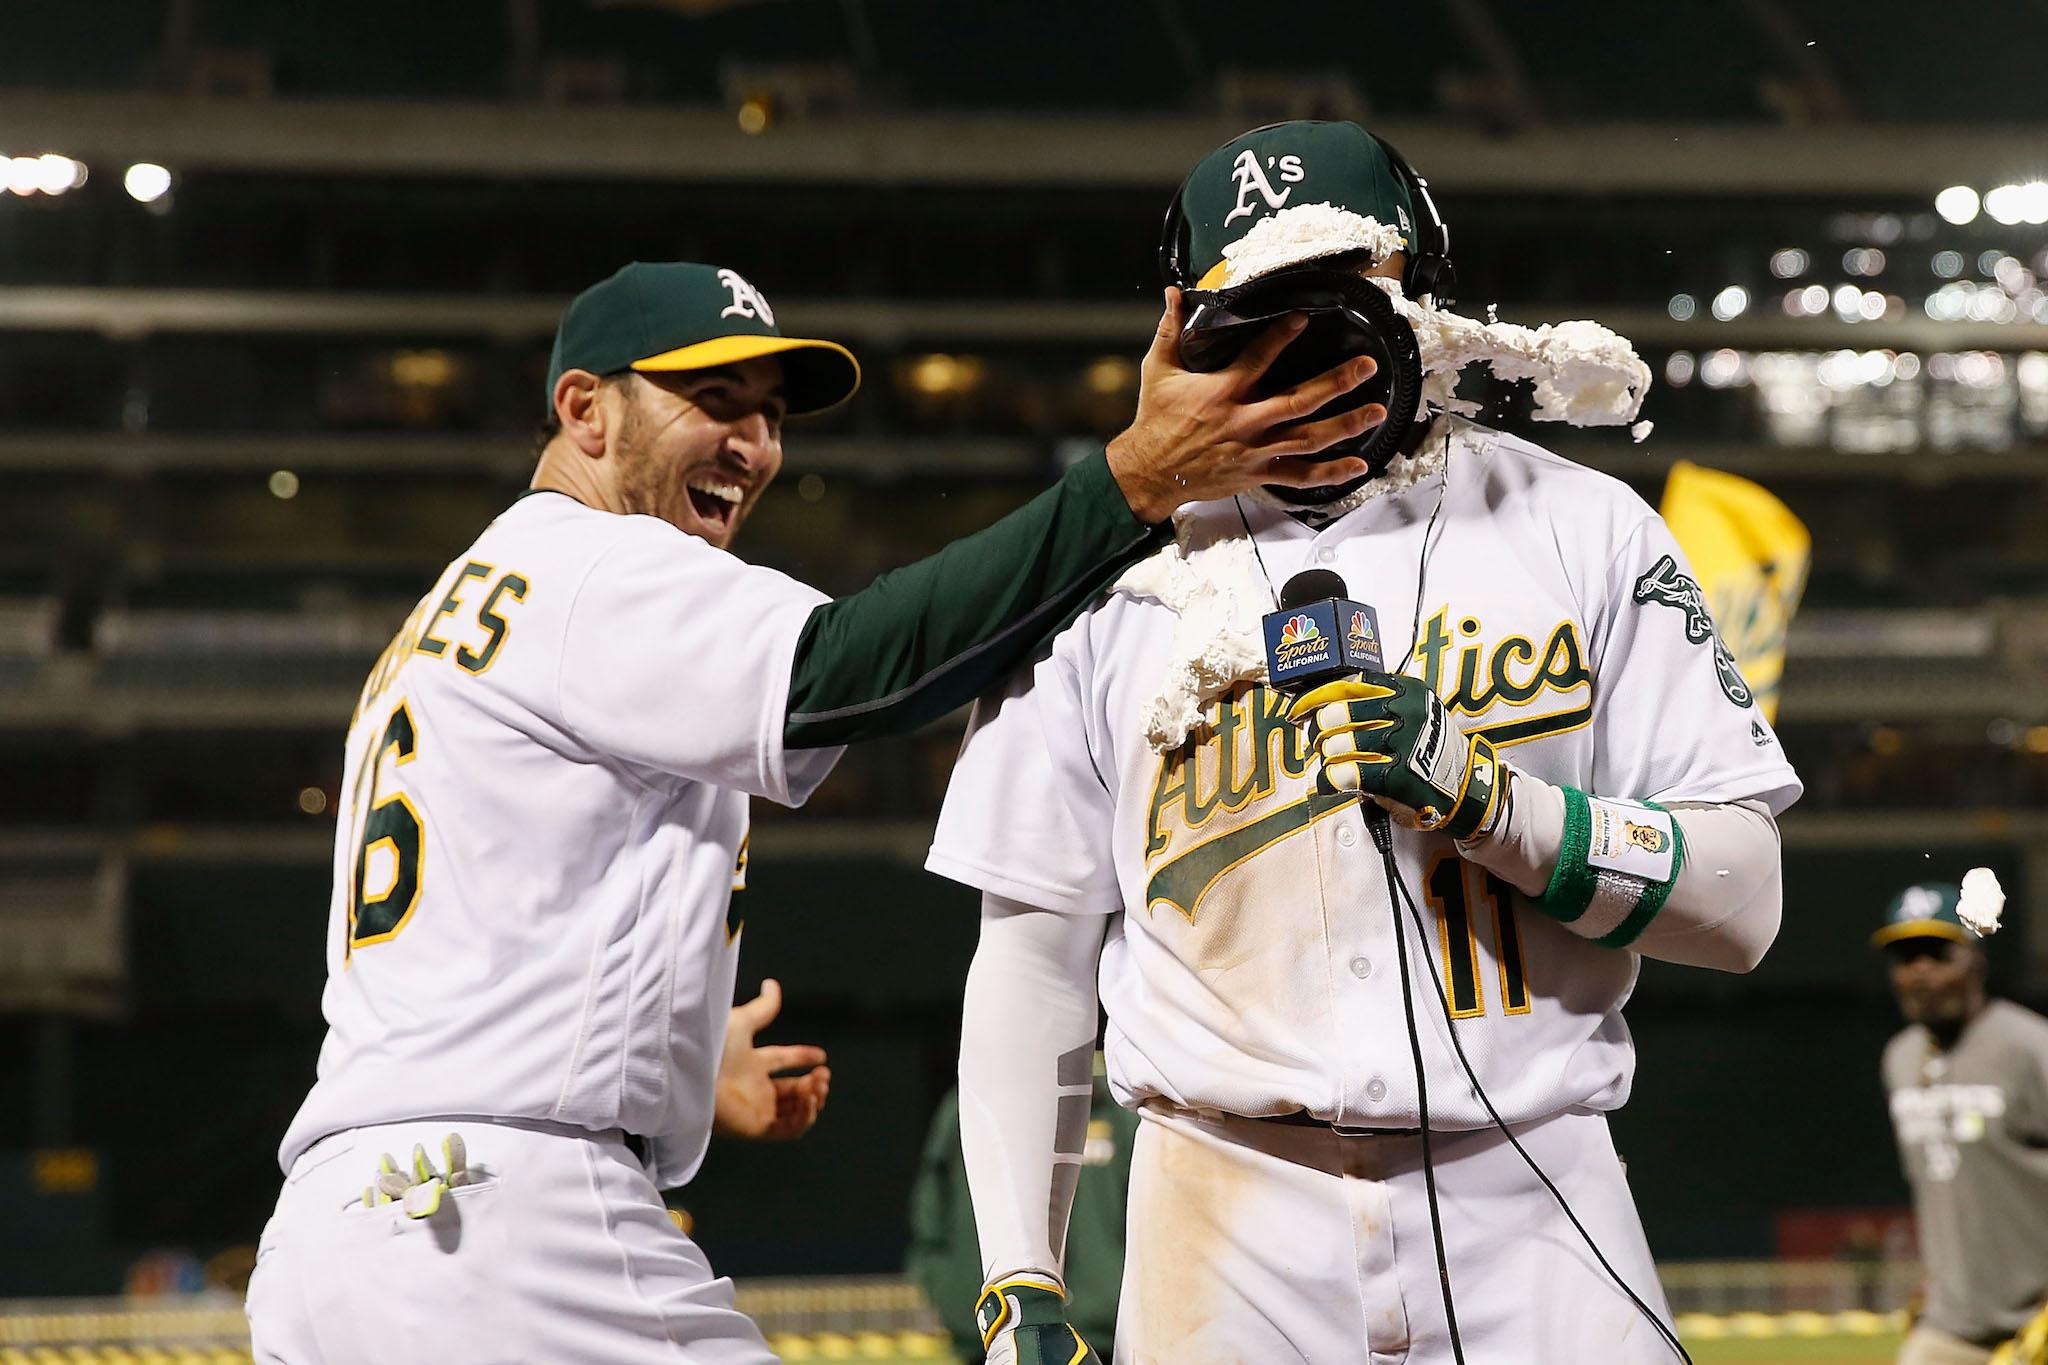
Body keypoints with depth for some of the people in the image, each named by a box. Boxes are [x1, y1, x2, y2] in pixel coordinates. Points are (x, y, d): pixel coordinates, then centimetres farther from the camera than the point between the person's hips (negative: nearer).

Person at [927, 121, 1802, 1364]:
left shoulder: (1583, 531, 5)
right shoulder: (1114, 580, 7)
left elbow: (1743, 909, 0)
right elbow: (1032, 959, 8)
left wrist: (1487, 800, -14)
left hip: (1532, 1210, 0)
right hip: (1228, 1239, 0)